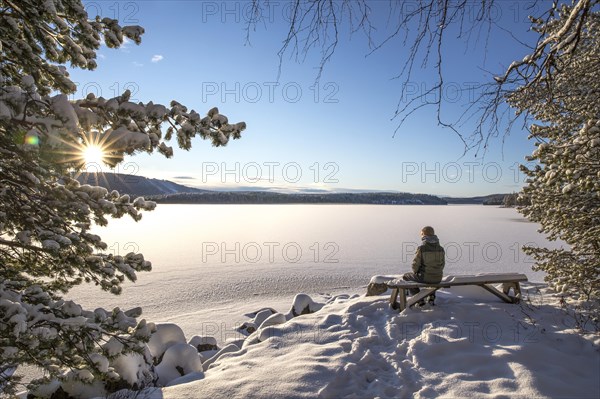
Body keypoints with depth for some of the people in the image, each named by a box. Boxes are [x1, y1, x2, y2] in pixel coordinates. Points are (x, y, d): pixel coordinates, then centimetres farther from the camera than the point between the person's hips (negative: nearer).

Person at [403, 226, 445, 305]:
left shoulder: (421, 248, -17)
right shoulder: (441, 248, -3)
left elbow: (415, 264, -12)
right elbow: (442, 264, 8)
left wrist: (415, 272, 9)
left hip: (424, 277, -5)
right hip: (438, 278, 5)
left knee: (405, 277, 23)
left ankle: (420, 299, 16)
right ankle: (432, 296, 27)